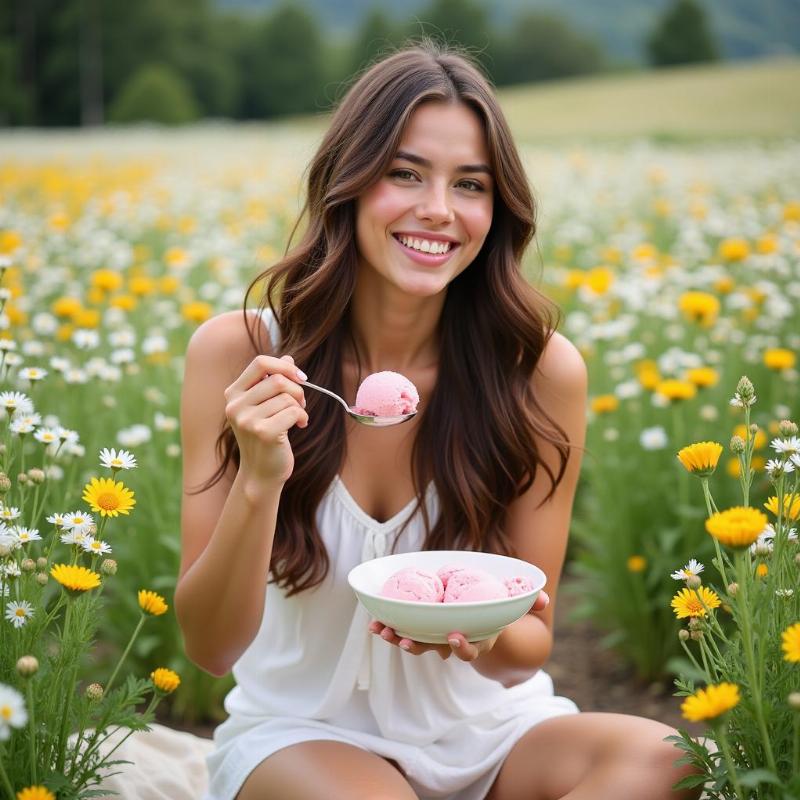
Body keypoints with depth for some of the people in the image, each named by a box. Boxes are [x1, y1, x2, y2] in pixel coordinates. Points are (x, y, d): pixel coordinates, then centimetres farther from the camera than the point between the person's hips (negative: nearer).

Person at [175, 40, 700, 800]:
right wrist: (259, 481, -30)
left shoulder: (541, 370, -12)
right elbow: (211, 647, -12)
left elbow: (529, 644, -4)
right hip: (305, 734, -2)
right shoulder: (236, 352, -13)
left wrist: (483, 634, -27)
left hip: (488, 730, 3)